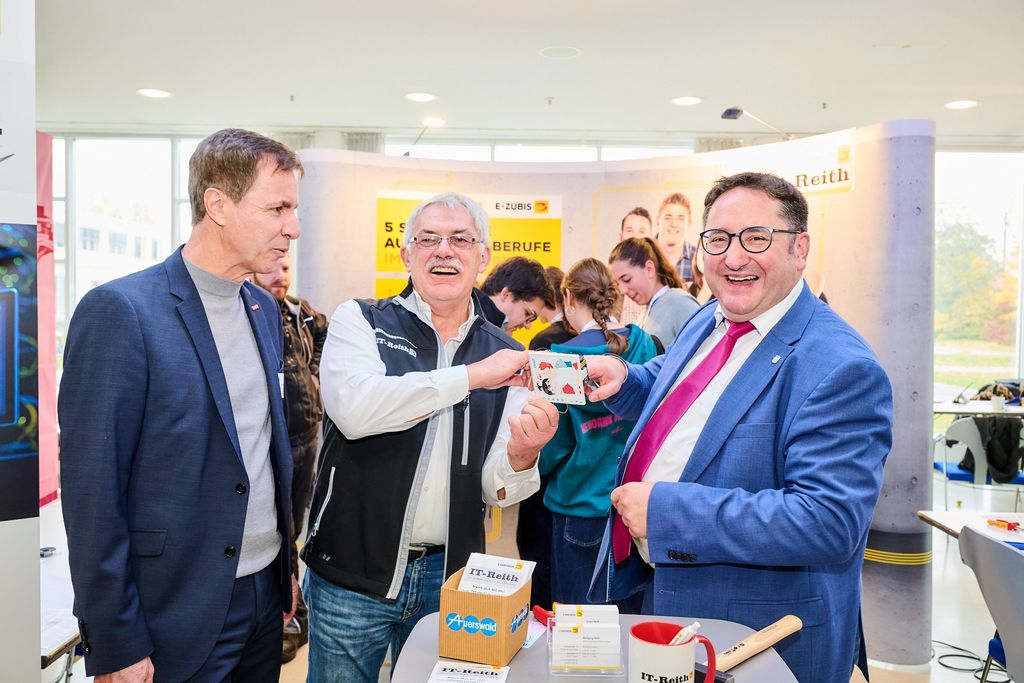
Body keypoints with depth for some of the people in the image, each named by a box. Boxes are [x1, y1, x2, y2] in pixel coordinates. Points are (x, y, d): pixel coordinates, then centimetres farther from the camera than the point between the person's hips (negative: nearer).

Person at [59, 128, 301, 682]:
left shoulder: (266, 309, 5)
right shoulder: (119, 311, -16)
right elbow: (92, 491, -15)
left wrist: (285, 568, 12)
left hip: (266, 596, 6)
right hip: (179, 614, -6)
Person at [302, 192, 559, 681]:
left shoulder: (506, 356, 2)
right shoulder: (360, 322, -4)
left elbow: (495, 489, 1)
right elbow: (354, 409, -25)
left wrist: (521, 456, -21)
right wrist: (471, 375, -24)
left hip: (448, 577, 3)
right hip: (351, 571, -2)